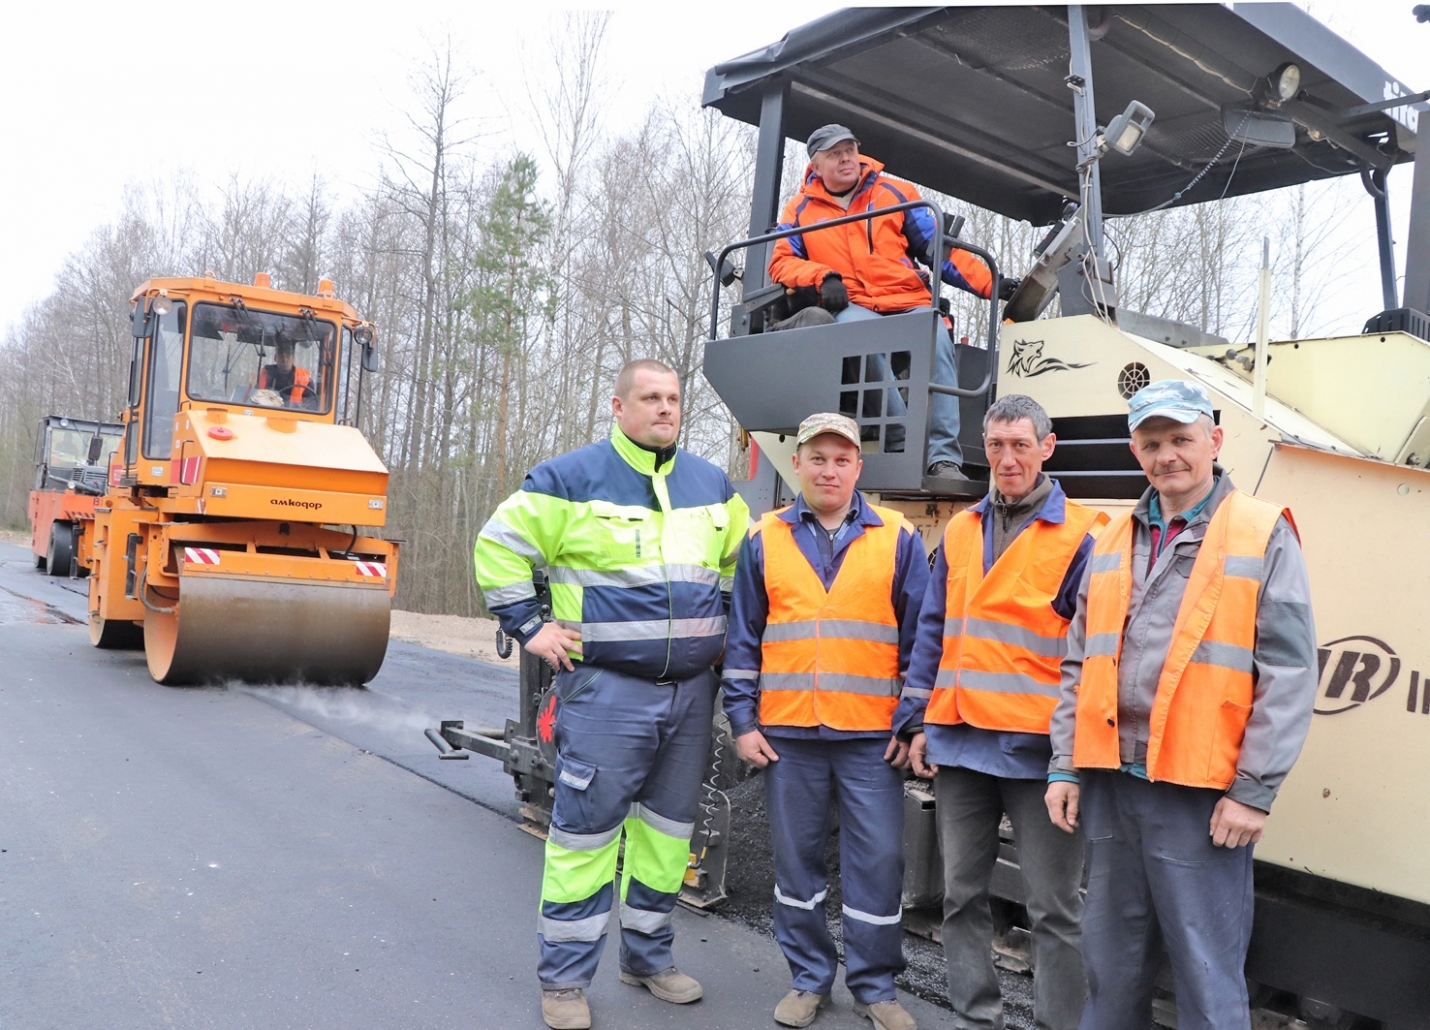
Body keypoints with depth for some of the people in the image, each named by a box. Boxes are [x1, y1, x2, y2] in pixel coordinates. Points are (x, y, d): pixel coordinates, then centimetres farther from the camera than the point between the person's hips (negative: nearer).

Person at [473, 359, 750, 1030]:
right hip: (607, 692, -5)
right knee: (585, 831, 0)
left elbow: (743, 556, 25)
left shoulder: (710, 484, 10)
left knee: (668, 830, 15)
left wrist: (721, 627, 16)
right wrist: (530, 627, -6)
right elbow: (500, 545, -2)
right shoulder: (575, 478, -6)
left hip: (691, 691, 6)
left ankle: (649, 957, 32)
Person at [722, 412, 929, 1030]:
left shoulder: (897, 539, 3)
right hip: (786, 734, 1)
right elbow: (743, 641, 8)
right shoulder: (764, 541, 6)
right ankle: (809, 978, 28)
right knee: (796, 860, 11)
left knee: (877, 862, 3)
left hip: (872, 737, -1)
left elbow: (919, 638, 4)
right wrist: (742, 722, 2)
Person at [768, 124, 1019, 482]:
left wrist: (992, 284, 3)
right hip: (853, 306, -1)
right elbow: (782, 262, 10)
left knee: (936, 339, -32)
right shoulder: (801, 209, 16)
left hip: (910, 302, 1)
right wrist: (823, 276, -10)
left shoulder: (895, 193, 14)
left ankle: (945, 458, -34)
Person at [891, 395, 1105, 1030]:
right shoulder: (960, 532, 12)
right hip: (959, 741, 5)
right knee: (962, 894, 13)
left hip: (1038, 747, -5)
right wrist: (918, 721, 10)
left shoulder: (1080, 537, -2)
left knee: (1053, 906, 4)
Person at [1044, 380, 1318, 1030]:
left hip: (1202, 794, -5)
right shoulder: (1113, 542, 12)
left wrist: (1254, 791, -11)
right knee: (1110, 964, 16)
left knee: (1207, 977, 4)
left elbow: (1289, 675, -7)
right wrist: (1064, 766, 8)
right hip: (1110, 785, 5)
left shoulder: (1263, 535, -2)